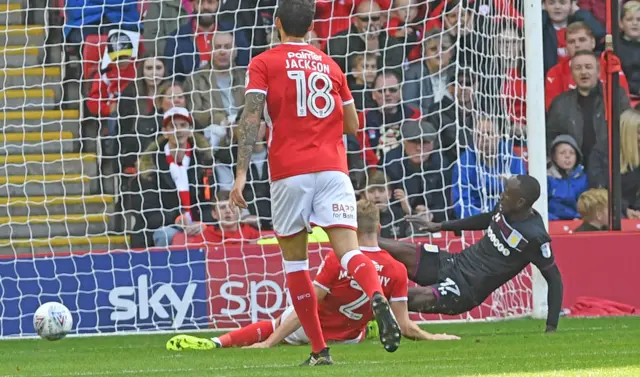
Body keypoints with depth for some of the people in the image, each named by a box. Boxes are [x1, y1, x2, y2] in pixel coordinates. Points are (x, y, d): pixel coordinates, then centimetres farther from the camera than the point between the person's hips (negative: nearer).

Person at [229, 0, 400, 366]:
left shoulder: (263, 64, 5)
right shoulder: (330, 65, 16)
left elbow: (251, 118, -8)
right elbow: (352, 124, 22)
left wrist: (241, 174, -11)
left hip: (289, 171, -2)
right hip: (332, 168, 2)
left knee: (294, 258, 11)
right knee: (348, 249, -9)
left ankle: (320, 349, 9)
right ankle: (377, 297, -43)